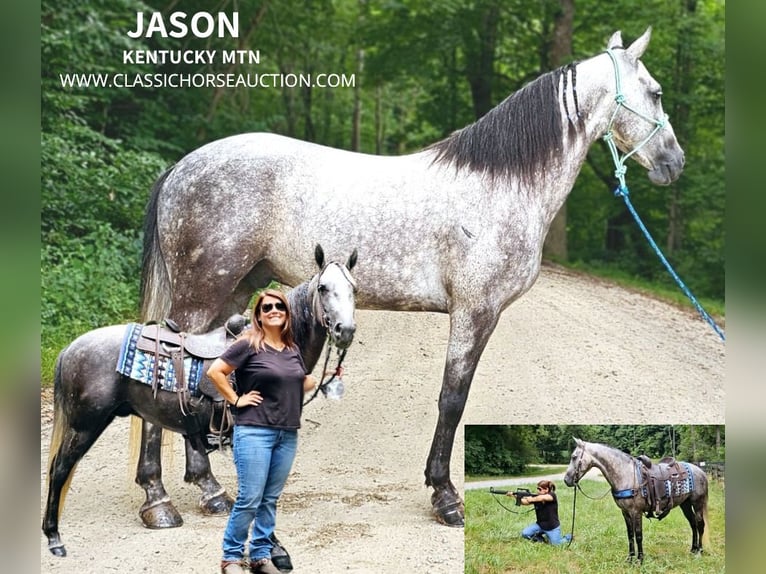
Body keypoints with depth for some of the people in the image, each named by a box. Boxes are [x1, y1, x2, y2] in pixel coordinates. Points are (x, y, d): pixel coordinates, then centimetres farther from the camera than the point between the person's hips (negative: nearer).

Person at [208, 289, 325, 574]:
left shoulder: (292, 349, 13)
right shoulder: (249, 344, -6)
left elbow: (300, 384, 27)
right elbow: (215, 371, -10)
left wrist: (324, 376, 11)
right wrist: (236, 400, -9)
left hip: (288, 435, 6)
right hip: (254, 432, -6)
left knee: (270, 500, 11)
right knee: (249, 499, -5)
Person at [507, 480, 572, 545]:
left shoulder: (552, 495, -16)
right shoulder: (536, 497, -4)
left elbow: (543, 498, -38)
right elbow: (524, 501, -16)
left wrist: (532, 499, -45)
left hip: (552, 527, -4)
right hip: (540, 525, 4)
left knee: (556, 544, -9)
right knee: (525, 533, -14)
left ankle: (568, 537, 23)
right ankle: (539, 537, 15)